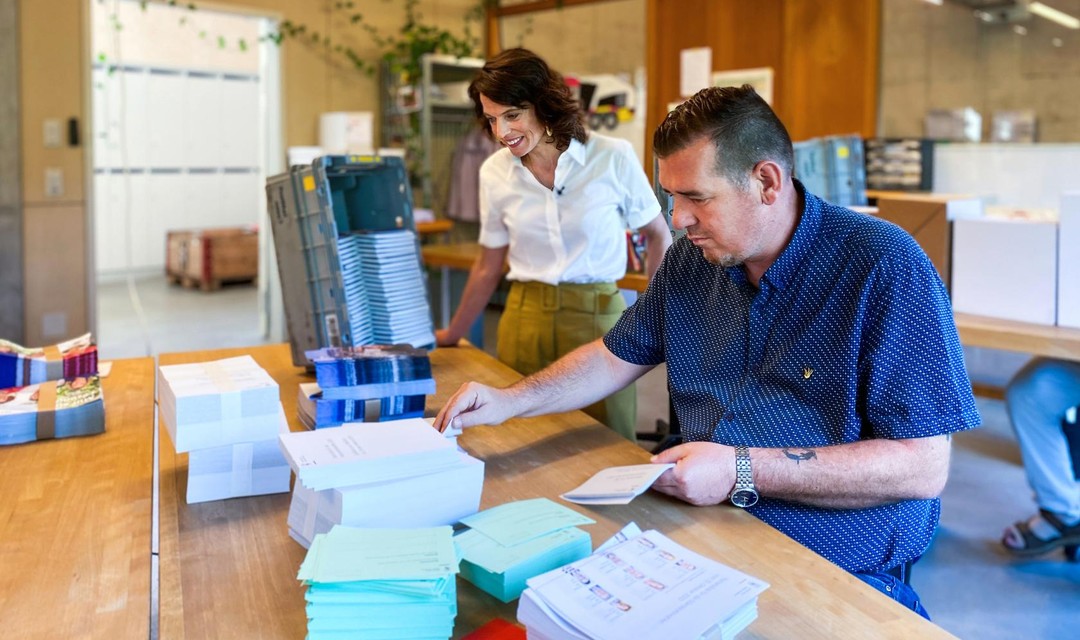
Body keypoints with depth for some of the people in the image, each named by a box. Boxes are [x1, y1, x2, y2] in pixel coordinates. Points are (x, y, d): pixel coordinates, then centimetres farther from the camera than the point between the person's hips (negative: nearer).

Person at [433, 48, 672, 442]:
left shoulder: (613, 158, -7)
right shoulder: (495, 173, 2)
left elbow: (658, 236, 7)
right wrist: (452, 335, 18)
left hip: (598, 319, -2)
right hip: (524, 321, 2)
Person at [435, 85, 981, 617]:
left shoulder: (885, 267, -16)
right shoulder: (690, 260, 5)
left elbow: (924, 467, -19)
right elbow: (618, 358, 18)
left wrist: (742, 472, -24)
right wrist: (512, 400, 3)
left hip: (841, 572, -5)